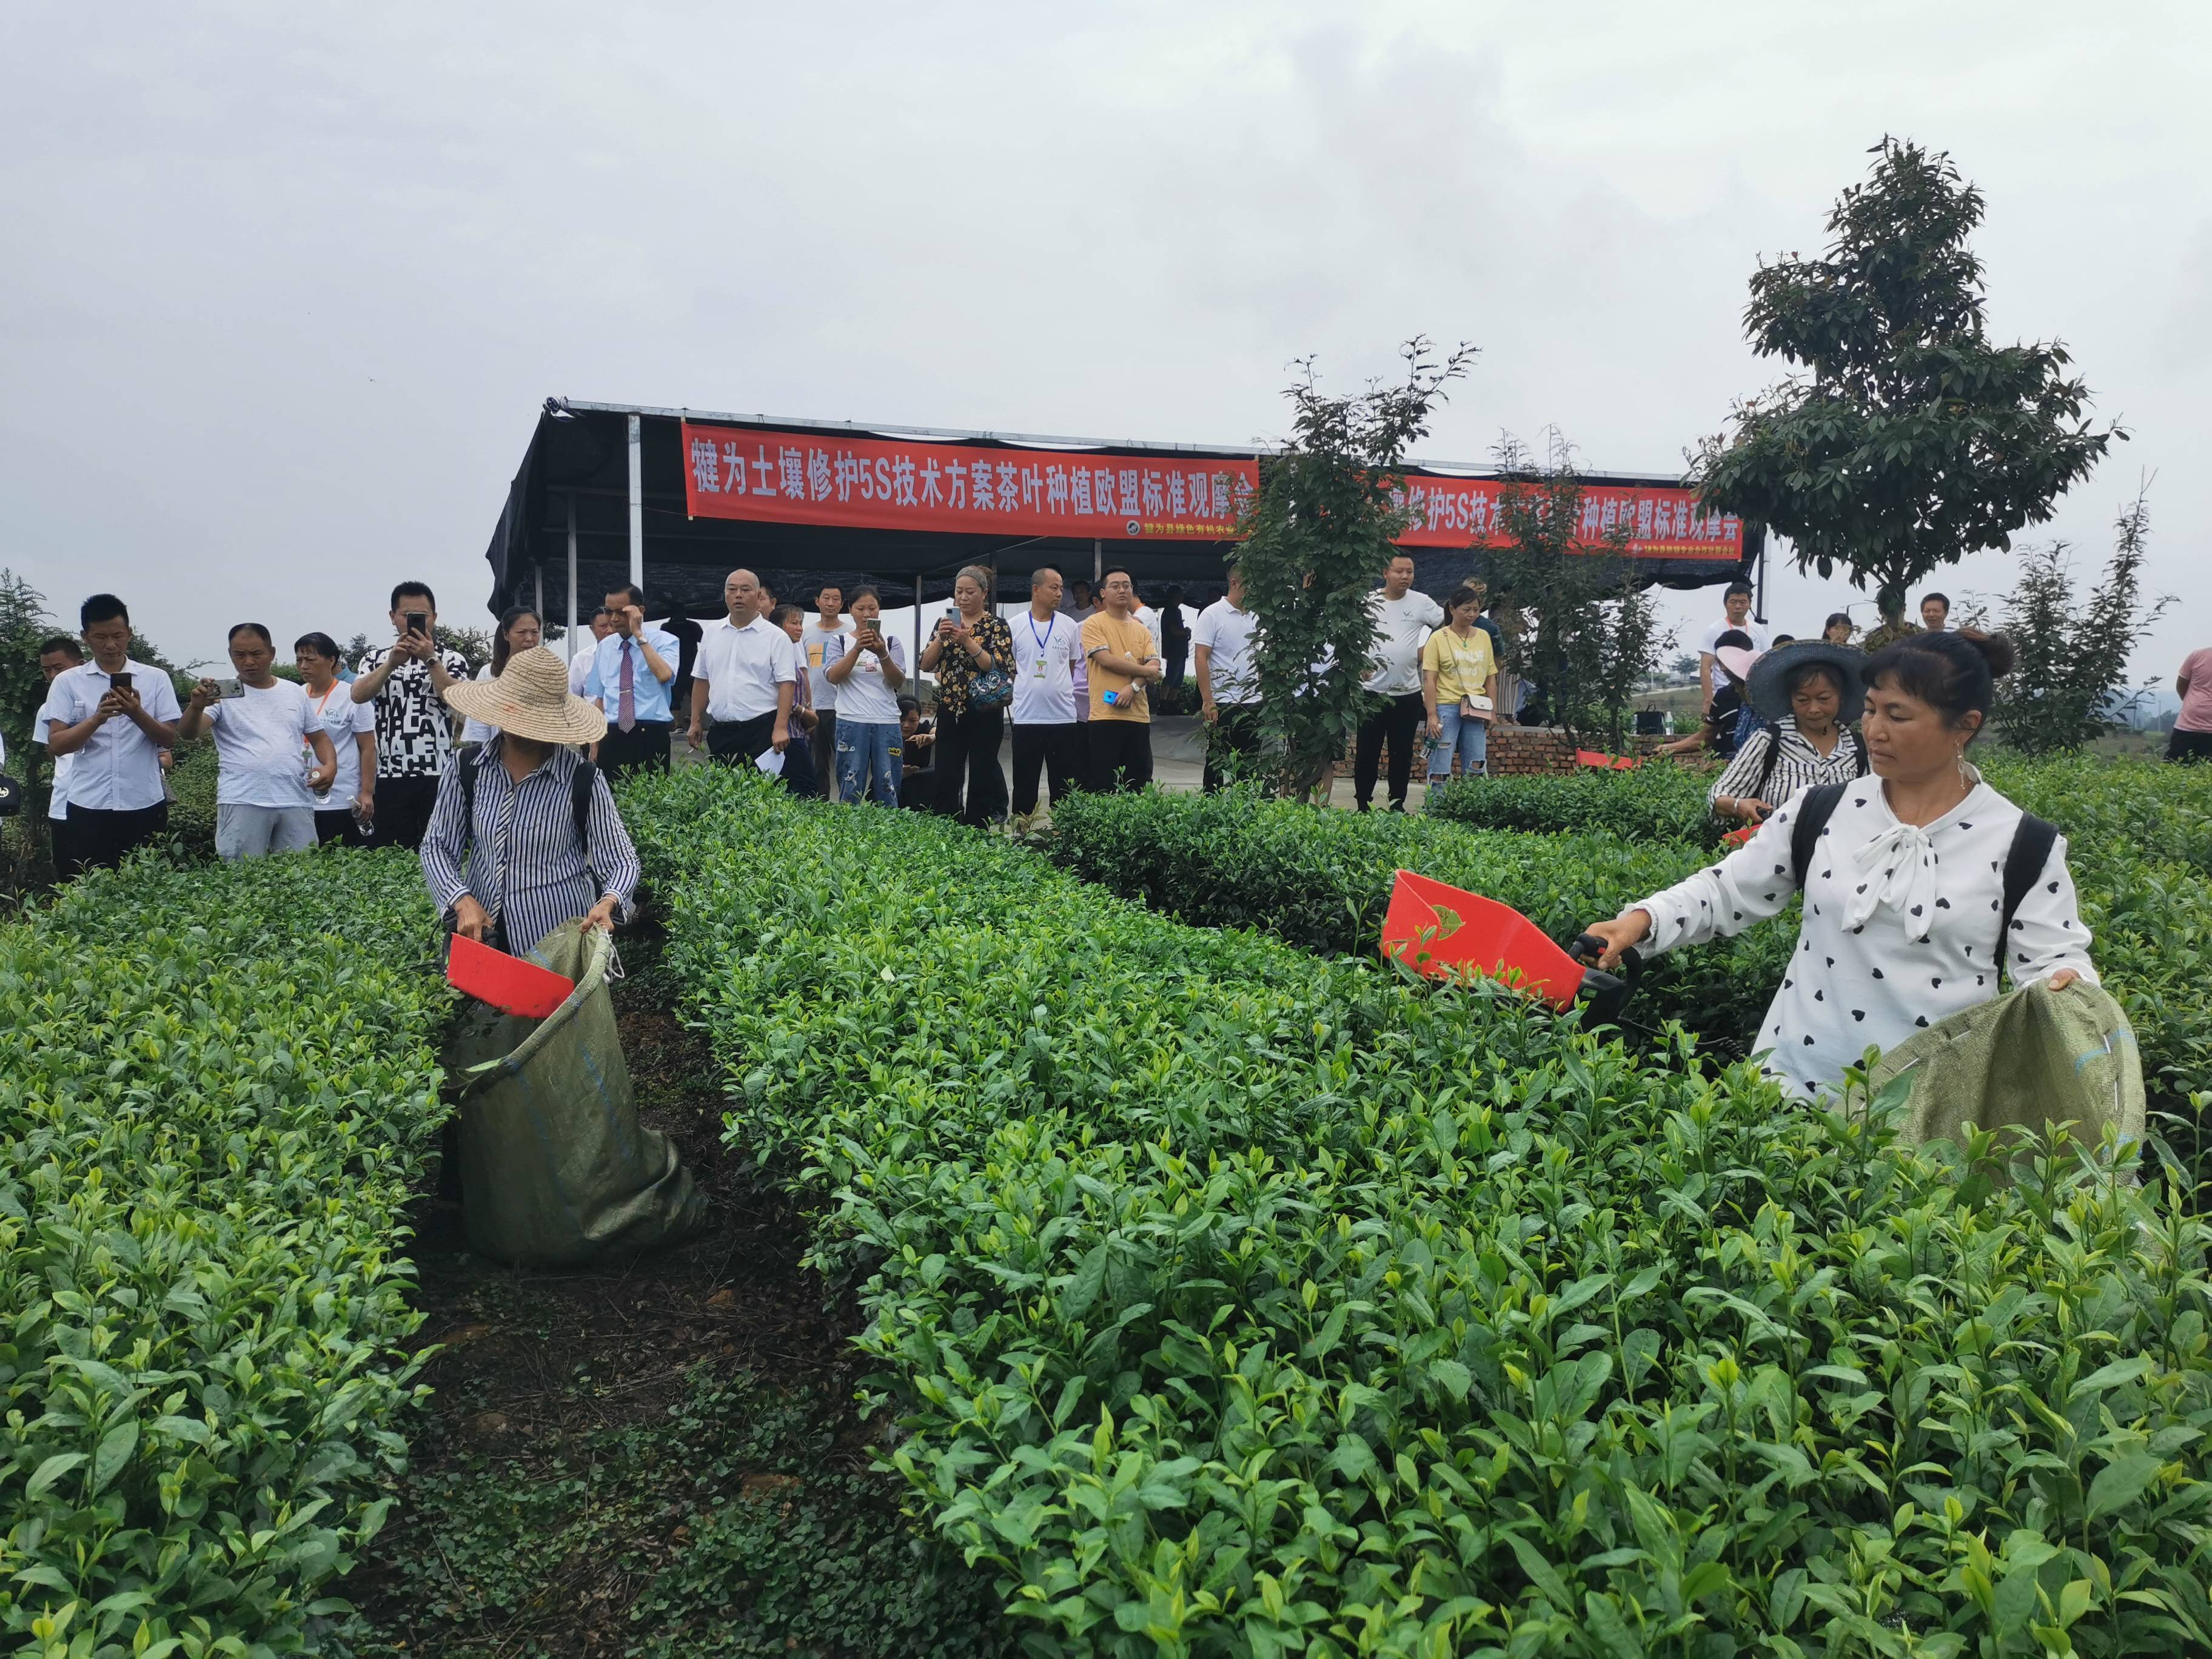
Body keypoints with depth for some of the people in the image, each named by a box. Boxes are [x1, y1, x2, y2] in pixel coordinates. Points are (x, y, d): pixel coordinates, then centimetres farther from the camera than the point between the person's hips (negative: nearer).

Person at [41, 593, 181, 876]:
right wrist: (97, 718, -19)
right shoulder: (67, 682, 4)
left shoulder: (156, 678, 4)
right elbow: (55, 746, -3)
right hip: (88, 807, 0)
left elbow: (170, 740, 1)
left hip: (145, 805, 0)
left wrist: (137, 713, -18)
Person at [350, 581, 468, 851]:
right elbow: (358, 695, -7)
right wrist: (393, 662, -17)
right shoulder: (377, 659, 12)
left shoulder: (451, 659, 6)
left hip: (440, 777, -2)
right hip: (391, 778, 2)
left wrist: (430, 659, -18)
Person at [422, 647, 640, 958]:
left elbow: (620, 859, -8)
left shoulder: (583, 780, -12)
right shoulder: (464, 770, -4)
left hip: (561, 938, -3)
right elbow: (437, 846, 2)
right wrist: (462, 900, -16)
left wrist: (608, 903, -29)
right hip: (480, 930, 3)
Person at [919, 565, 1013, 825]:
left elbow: (1001, 670, -15)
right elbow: (926, 665, 3)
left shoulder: (997, 626, -3)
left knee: (981, 779, 1)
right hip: (950, 711, 4)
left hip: (984, 713, -3)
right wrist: (941, 637, -12)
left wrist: (967, 641, -21)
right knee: (946, 780, 1)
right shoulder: (946, 622, 9)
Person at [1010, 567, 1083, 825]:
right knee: (1025, 785, 6)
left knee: (1064, 788, 5)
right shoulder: (1015, 626, 0)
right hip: (1026, 719, -1)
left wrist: (1057, 689, 6)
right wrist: (1028, 689, 3)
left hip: (1064, 718, 1)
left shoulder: (1070, 627, 5)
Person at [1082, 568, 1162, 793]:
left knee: (1140, 784, 7)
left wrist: (1134, 687, -15)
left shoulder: (1142, 629, 15)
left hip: (1139, 716, 5)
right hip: (1106, 715, -5)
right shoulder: (1094, 624, 0)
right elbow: (1105, 659, -13)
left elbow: (1155, 666, 4)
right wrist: (1144, 670, -4)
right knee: (1105, 784, -2)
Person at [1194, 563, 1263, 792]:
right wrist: (1207, 701, -18)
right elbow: (1201, 658, -12)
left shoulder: (1254, 617, 12)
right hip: (1222, 704, -6)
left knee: (1250, 764, 9)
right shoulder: (1212, 615, -7)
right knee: (1217, 763, 2)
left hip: (1253, 703, 6)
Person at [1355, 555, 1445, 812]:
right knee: (1367, 752, 3)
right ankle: (1362, 805, 12)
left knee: (1403, 754, 10)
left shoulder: (1421, 602, 1)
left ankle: (1398, 805, 20)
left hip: (1408, 693, 1)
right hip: (1372, 690, -1)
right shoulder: (1369, 601, 0)